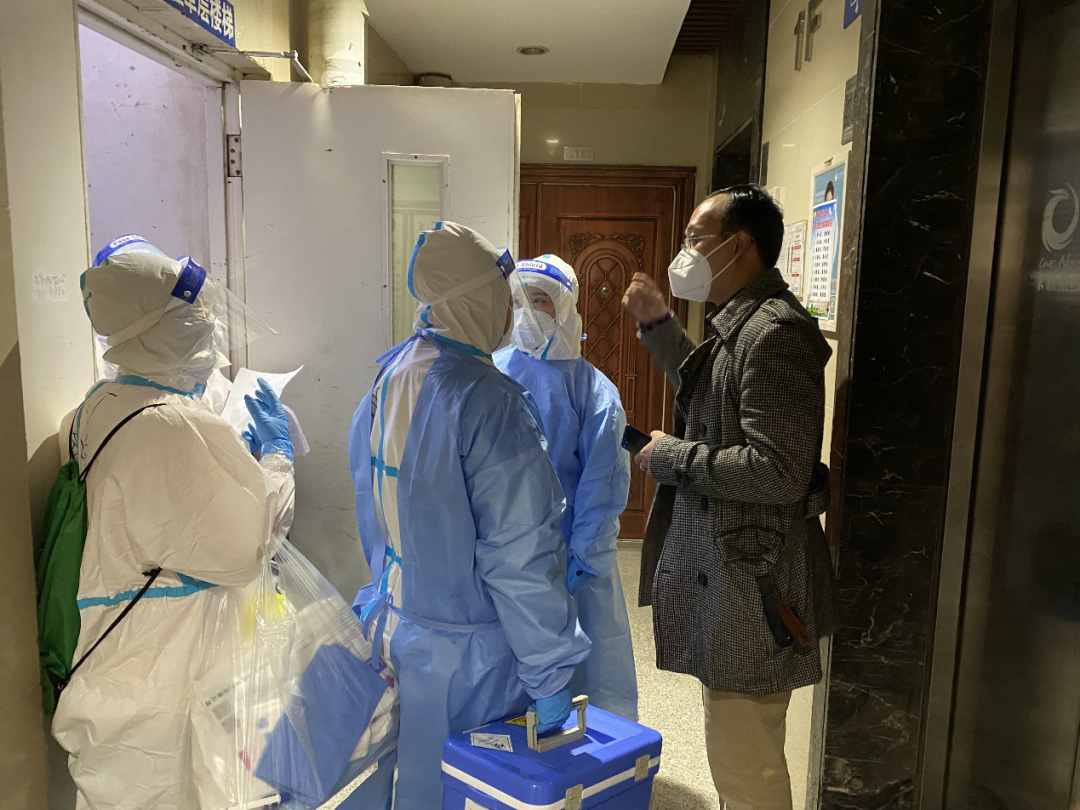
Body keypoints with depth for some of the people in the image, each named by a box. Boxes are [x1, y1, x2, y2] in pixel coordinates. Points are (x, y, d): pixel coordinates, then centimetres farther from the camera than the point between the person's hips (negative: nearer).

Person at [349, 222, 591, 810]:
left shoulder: (387, 379, 1)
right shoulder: (488, 400, -24)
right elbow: (518, 553, -24)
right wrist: (549, 677, -16)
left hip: (398, 624, 7)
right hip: (468, 651, -7)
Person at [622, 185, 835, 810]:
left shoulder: (773, 335, -22)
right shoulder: (743, 324, 11)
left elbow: (777, 473, -28)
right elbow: (714, 400, 28)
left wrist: (671, 456, -17)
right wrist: (658, 325, 20)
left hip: (751, 581, -10)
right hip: (726, 570, 10)